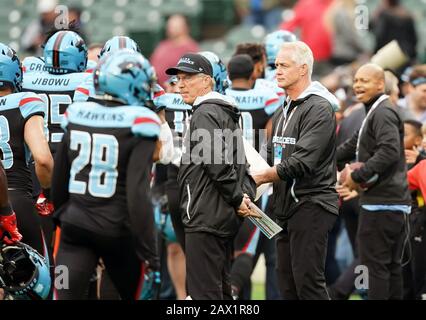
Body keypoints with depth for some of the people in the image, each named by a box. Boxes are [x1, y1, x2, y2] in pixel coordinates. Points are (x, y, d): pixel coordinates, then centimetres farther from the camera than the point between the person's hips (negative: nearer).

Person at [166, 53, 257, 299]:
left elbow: (218, 163, -20)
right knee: (221, 290, 14)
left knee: (204, 291, -10)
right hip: (225, 216, 10)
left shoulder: (205, 114, -12)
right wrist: (246, 195, 9)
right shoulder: (225, 112, 20)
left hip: (206, 217, -10)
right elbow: (239, 160, 21)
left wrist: (238, 198, -13)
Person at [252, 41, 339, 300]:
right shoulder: (283, 112, 18)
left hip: (312, 203, -9)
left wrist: (261, 177, -13)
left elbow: (302, 162, -19)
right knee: (287, 283, 8)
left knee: (308, 281, -13)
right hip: (286, 206, 9)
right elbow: (272, 155, 21)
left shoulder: (319, 108, -11)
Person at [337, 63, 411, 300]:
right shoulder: (375, 112, 21)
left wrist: (357, 176, -21)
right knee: (391, 264, 12)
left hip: (381, 202, -10)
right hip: (395, 201, 10)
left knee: (375, 264, -9)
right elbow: (352, 147, 26)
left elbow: (389, 152, -27)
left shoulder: (383, 113, -13)